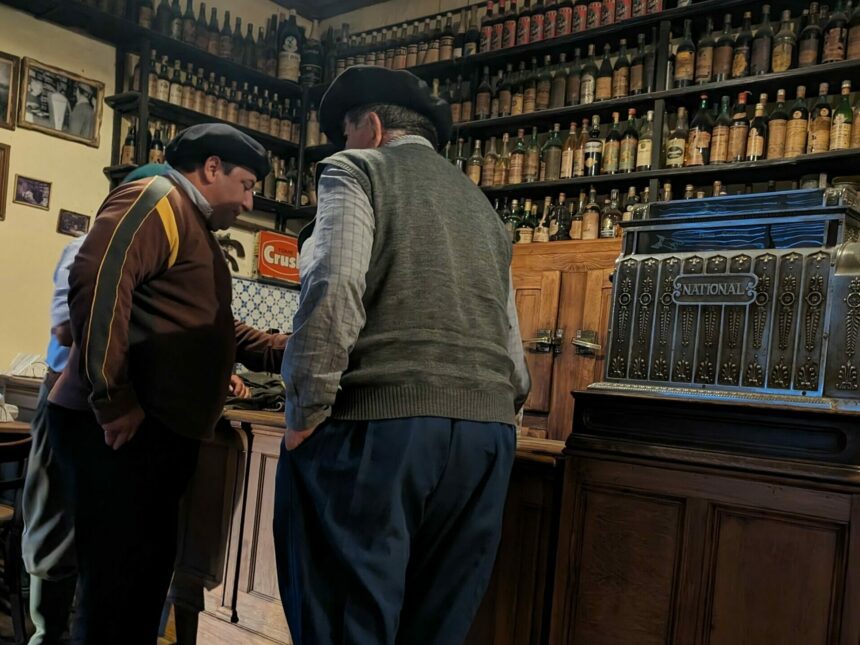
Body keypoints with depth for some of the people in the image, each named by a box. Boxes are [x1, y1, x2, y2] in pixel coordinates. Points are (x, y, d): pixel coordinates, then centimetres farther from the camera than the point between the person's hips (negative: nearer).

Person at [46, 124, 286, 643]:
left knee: (145, 577, 15)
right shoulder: (157, 200, -7)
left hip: (160, 431, 10)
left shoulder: (196, 227, 25)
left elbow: (215, 329, 30)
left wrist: (288, 351, 17)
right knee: (116, 583, -5)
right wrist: (114, 400, -24)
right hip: (120, 429, -10)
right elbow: (97, 280, -24)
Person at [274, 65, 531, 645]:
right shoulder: (481, 206, 26)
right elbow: (514, 352, 21)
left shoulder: (358, 169, 7)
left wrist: (308, 413, -9)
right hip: (488, 431, 7)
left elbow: (334, 286, -13)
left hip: (378, 420, -7)